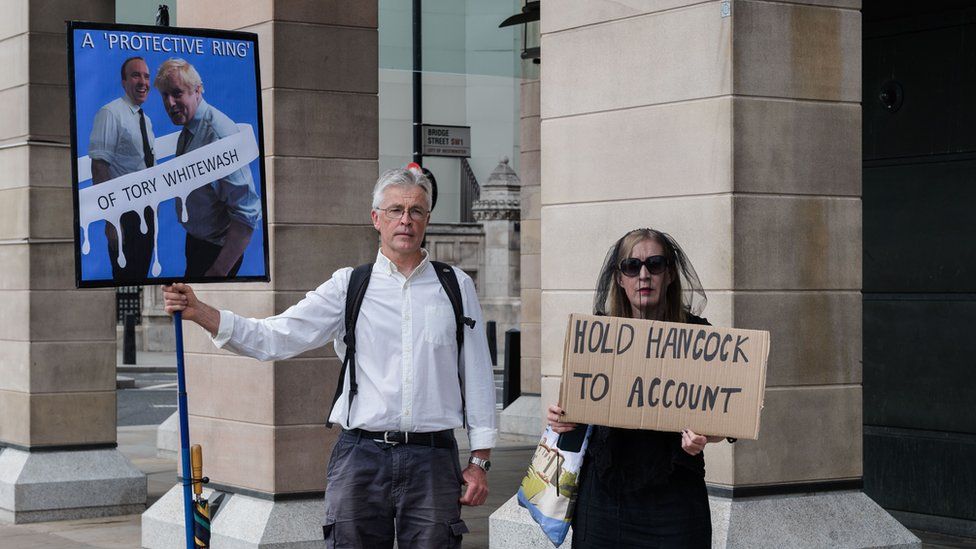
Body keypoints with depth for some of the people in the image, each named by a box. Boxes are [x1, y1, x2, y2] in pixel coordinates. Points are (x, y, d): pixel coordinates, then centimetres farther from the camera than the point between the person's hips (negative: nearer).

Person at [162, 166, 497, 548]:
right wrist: (200, 313, -13)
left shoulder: (457, 286, 9)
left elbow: (477, 375, 11)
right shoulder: (348, 286, 7)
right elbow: (274, 339, 0)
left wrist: (480, 459, 7)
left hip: (432, 459, 0)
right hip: (361, 456, 0)